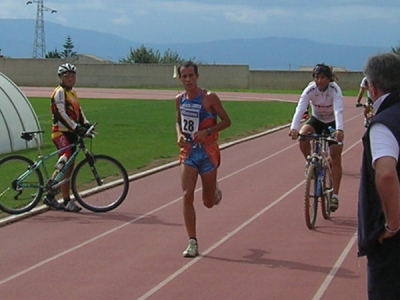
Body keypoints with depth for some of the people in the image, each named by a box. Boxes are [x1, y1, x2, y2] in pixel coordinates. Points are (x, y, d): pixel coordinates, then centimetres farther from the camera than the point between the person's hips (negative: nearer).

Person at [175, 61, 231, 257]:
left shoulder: (209, 98, -10)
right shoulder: (180, 100, 4)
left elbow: (226, 121, -7)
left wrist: (207, 132, -21)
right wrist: (179, 135, -2)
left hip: (208, 152, -3)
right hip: (188, 151, 3)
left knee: (209, 203, 7)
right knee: (187, 196, -12)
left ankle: (215, 192, 46)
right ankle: (192, 243, -8)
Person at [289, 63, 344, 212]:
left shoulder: (335, 90, -28)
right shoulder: (310, 90, -23)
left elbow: (338, 110, -41)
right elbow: (300, 109, -35)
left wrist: (339, 130, -59)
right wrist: (294, 128, -51)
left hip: (332, 123, -2)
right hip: (316, 120, 2)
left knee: (335, 158, -8)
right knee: (302, 135, -31)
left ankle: (335, 195, -1)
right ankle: (310, 163, -6)